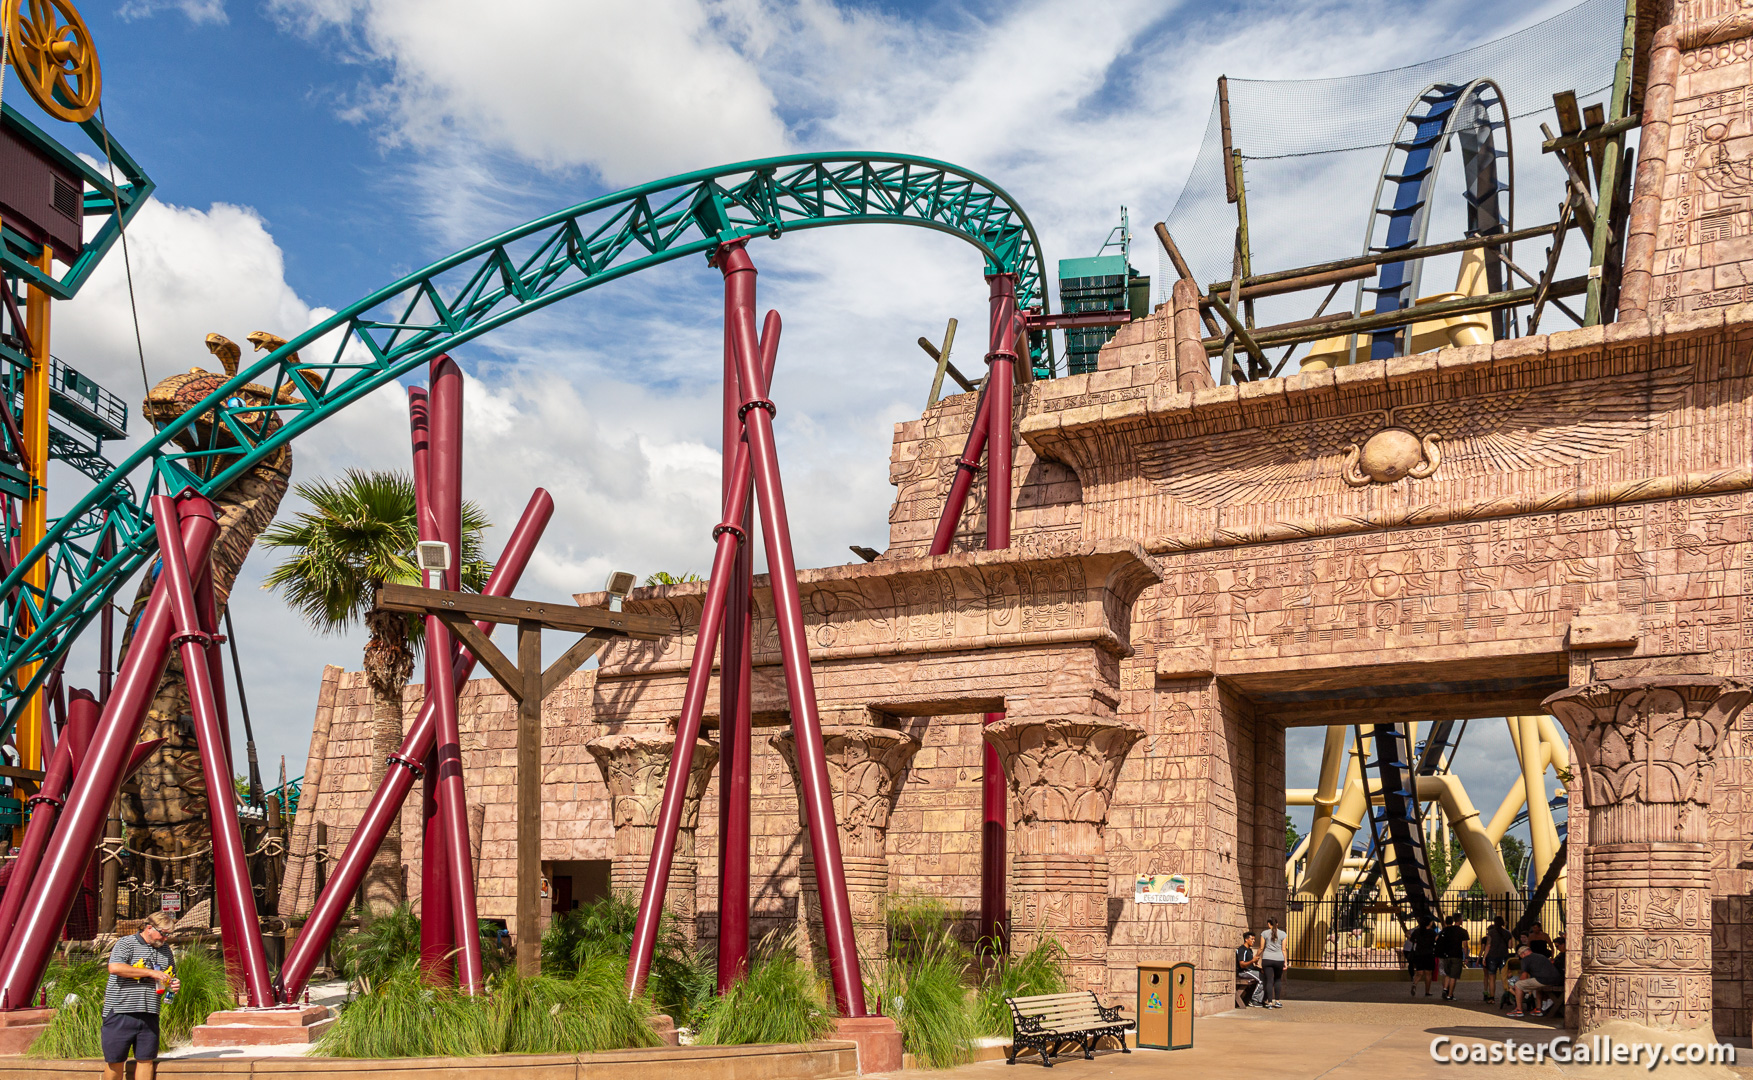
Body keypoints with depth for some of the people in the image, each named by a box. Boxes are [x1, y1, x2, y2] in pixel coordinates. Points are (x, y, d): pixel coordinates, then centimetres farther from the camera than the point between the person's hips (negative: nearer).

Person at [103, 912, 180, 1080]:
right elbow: (115, 967, -19)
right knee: (115, 1060, 1)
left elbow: (171, 978, 28)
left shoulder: (165, 951, 17)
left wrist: (175, 984, 2)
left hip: (149, 1015, 5)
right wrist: (151, 972, -17)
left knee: (146, 1059, 3)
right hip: (121, 1013, -5)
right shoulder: (126, 943, -2)